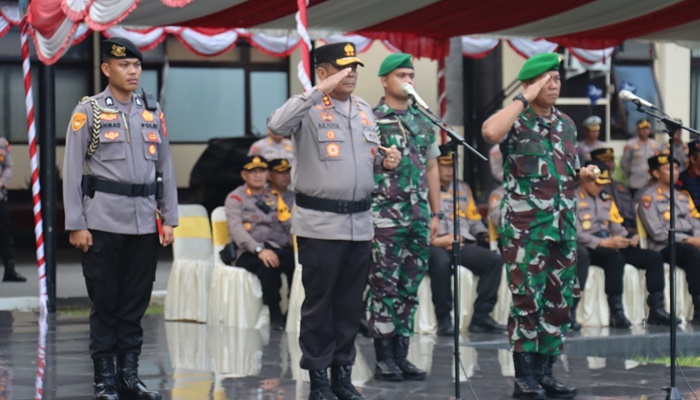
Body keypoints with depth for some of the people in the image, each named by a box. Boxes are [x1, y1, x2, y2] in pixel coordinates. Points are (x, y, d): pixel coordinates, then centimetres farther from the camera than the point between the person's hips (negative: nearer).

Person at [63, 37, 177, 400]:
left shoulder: (153, 112, 11)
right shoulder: (88, 112, -1)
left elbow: (165, 168, 14)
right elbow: (72, 170, -4)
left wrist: (169, 218, 8)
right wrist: (75, 225, -9)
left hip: (145, 223, 4)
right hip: (104, 221, -4)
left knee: (136, 303, 7)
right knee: (104, 302, 1)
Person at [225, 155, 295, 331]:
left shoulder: (275, 196, 23)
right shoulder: (235, 198, 7)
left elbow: (289, 224, 15)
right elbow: (236, 229, -9)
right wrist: (259, 249, -24)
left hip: (279, 249, 4)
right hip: (249, 253, -4)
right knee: (268, 263, -38)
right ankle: (274, 313, -23)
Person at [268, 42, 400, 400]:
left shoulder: (364, 110, 14)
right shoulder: (310, 109, -8)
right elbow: (278, 125, -28)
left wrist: (385, 161, 1)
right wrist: (320, 91, -28)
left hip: (359, 222, 6)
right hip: (320, 223, -6)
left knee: (350, 303, 11)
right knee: (319, 302, 1)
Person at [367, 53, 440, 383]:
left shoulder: (423, 123, 13)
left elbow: (431, 169, 16)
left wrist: (435, 213, 12)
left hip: (418, 218, 6)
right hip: (385, 216, -6)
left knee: (409, 289, 8)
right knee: (385, 288, -2)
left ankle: (401, 355, 14)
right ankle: (384, 358, 3)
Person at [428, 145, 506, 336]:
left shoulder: (463, 189, 28)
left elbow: (474, 219, 29)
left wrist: (483, 234, 8)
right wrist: (434, 240, -17)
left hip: (464, 244, 6)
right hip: (434, 246, -6)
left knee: (495, 260, -20)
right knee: (441, 262, -41)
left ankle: (481, 317, -20)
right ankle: (444, 319, -31)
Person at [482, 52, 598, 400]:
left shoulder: (567, 124, 14)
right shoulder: (516, 122, -6)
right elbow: (490, 132, -30)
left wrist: (582, 174, 2)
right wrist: (525, 100, -20)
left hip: (563, 226, 7)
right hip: (526, 226, -7)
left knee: (559, 302, 7)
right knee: (527, 301, -6)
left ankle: (545, 372, 15)